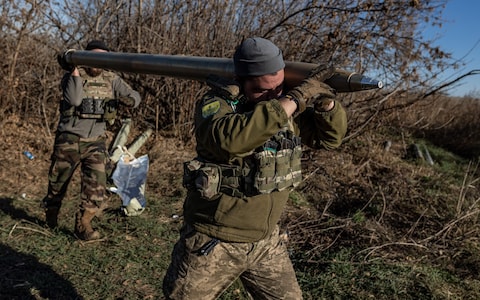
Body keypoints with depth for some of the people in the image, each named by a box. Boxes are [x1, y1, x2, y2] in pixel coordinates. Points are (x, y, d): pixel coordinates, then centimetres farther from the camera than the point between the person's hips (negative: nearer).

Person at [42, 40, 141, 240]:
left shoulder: (111, 80, 3)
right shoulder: (72, 76, -5)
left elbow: (135, 96, 0)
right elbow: (74, 99, -23)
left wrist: (128, 100, -22)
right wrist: (74, 70, -24)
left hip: (96, 141, 2)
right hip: (69, 139, -1)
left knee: (97, 184, -11)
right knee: (58, 181, 14)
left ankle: (83, 224, 6)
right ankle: (50, 215, 43)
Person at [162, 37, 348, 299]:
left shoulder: (286, 106, 0)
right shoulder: (214, 105, -17)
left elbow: (329, 137, 8)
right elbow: (230, 139, -39)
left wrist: (326, 102, -13)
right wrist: (296, 98, -35)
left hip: (266, 241, 5)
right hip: (213, 241, -4)